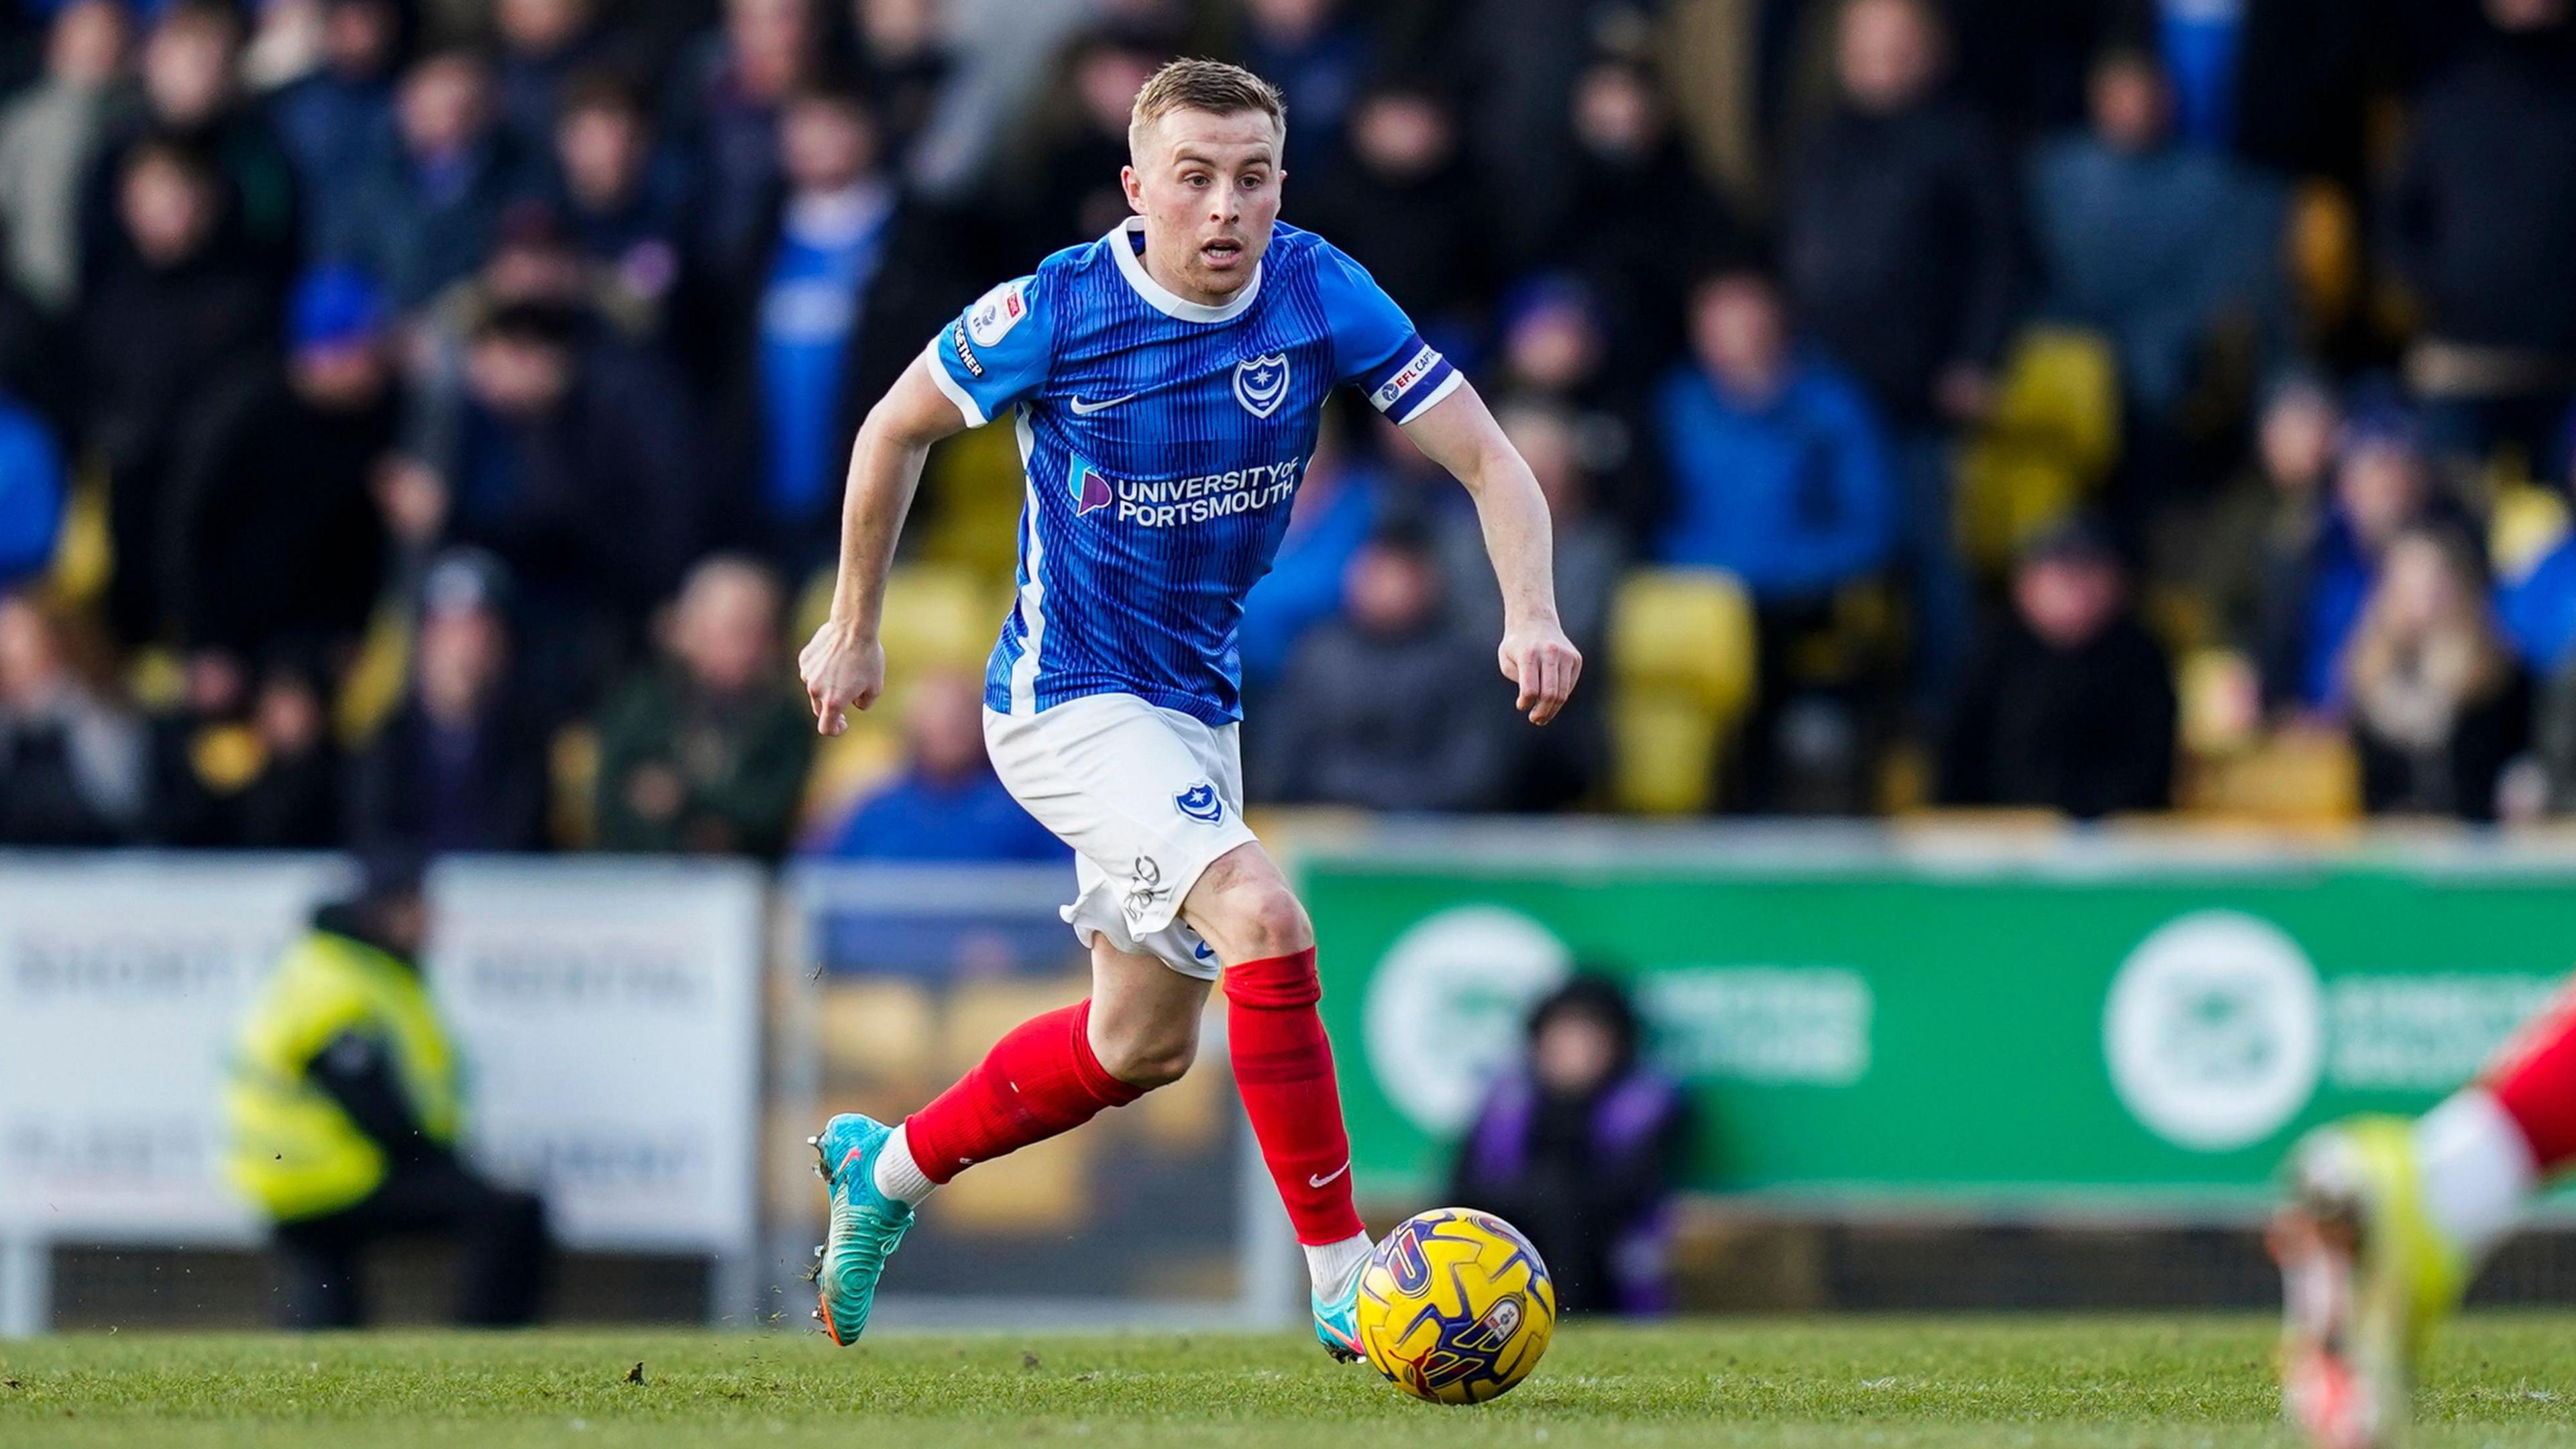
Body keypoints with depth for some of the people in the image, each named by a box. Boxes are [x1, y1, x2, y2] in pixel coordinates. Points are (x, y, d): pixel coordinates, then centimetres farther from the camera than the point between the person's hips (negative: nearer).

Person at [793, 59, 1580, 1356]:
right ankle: (1344, 1285, -23)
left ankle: (887, 1167, 41)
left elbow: (1486, 459, -10)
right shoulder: (1058, 313, -18)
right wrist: (853, 630, 6)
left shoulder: (1317, 295, -11)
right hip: (1068, 701, -6)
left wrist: (1530, 612, -28)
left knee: (1144, 1044, 18)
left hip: (1197, 702, 6)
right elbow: (899, 426, -1)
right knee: (1264, 919, -27)